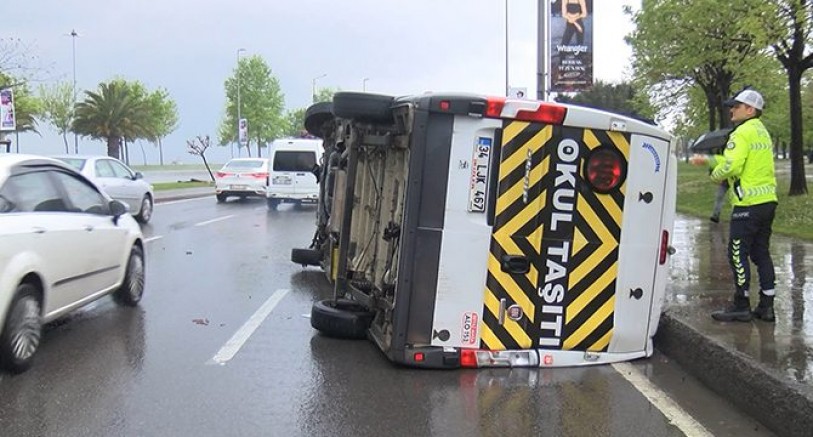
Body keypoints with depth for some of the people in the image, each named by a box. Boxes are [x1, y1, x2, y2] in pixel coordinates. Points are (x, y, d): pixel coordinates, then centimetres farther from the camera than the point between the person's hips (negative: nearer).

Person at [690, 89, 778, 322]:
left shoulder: (743, 133, -13)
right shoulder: (762, 132, 18)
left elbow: (732, 165, -23)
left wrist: (716, 175, -2)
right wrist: (707, 160, 19)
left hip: (748, 204, -9)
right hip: (767, 201, 9)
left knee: (738, 255, -1)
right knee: (761, 253, 13)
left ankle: (741, 307, 3)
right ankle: (766, 307, 15)